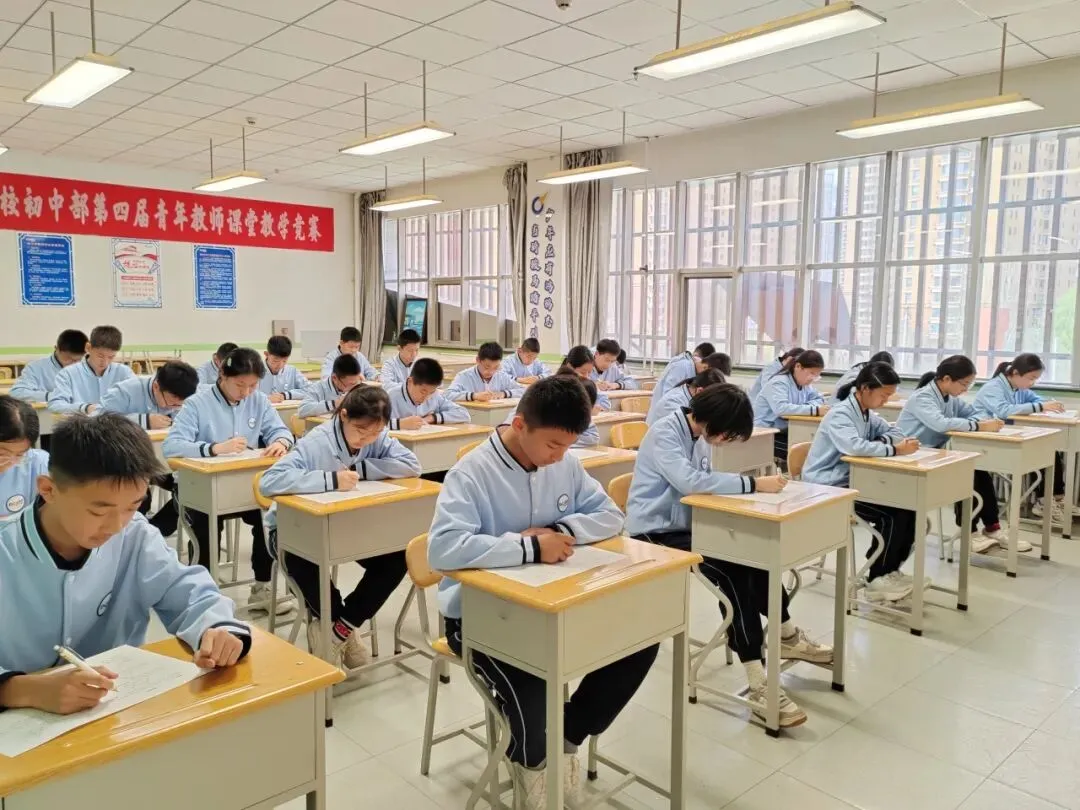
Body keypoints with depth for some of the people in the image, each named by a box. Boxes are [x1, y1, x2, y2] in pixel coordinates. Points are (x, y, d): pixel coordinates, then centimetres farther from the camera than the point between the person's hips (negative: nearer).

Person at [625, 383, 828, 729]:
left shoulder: (699, 435, 8)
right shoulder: (664, 433, -19)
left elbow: (705, 481, 12)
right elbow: (689, 481, -32)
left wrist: (743, 483, -7)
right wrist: (753, 484, -27)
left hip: (685, 526, 8)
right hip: (654, 533, -8)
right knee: (733, 572, -26)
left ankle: (787, 636, 7)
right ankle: (759, 684, -22)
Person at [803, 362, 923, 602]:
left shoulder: (867, 414, 10)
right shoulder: (840, 414, -19)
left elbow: (894, 432, 17)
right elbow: (855, 446, -36)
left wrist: (882, 441, -6)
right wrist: (894, 450, -28)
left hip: (852, 481, 9)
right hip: (828, 488, -9)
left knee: (907, 508, -4)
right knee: (891, 516, -19)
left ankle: (890, 569, 9)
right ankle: (877, 580, -5)